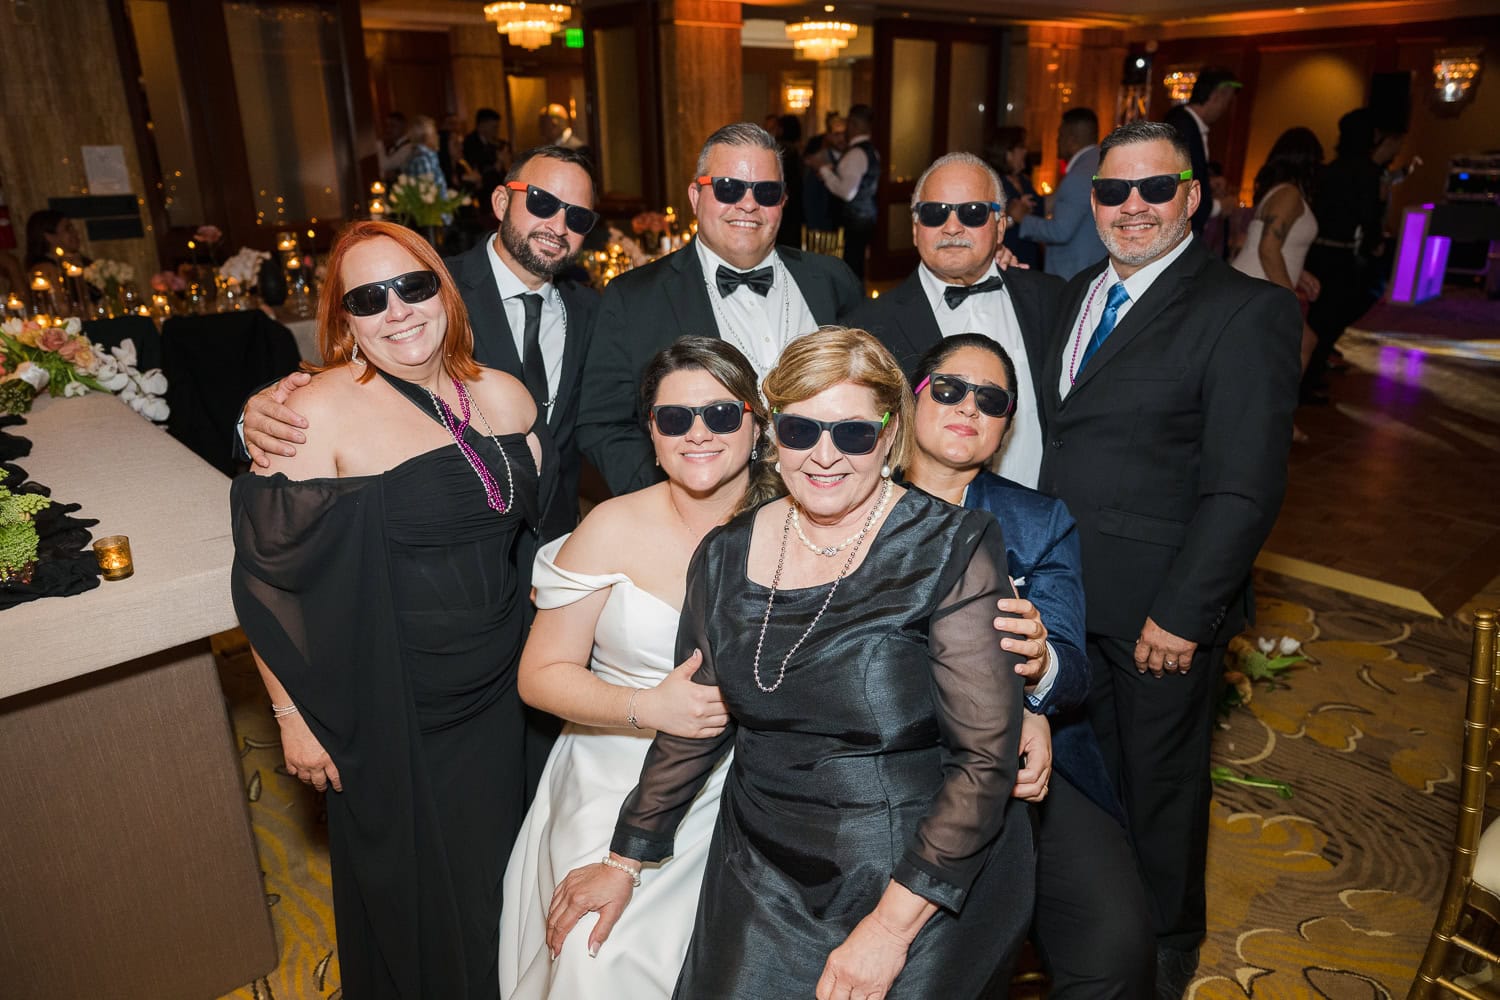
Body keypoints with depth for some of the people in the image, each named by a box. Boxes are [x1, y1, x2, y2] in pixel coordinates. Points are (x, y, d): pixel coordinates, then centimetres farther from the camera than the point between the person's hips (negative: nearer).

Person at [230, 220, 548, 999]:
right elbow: (270, 576, -14)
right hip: (388, 715, -4)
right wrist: (293, 716, -12)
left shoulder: (503, 398, -2)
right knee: (409, 894, 18)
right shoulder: (320, 414, -18)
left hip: (497, 698, 5)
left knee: (494, 873, 25)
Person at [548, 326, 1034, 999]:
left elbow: (986, 759, -15)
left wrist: (890, 926, -17)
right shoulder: (725, 557, -1)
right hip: (763, 882, 4)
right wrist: (624, 861, 13)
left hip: (927, 886, -3)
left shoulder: (952, 553, -14)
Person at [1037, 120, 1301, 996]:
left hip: (1159, 603, -5)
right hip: (1065, 589, 6)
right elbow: (1056, 431, 9)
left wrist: (1182, 612, -18)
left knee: (1159, 781, 14)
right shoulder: (1078, 295, 10)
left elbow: (1245, 488, -17)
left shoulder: (1248, 310, -12)